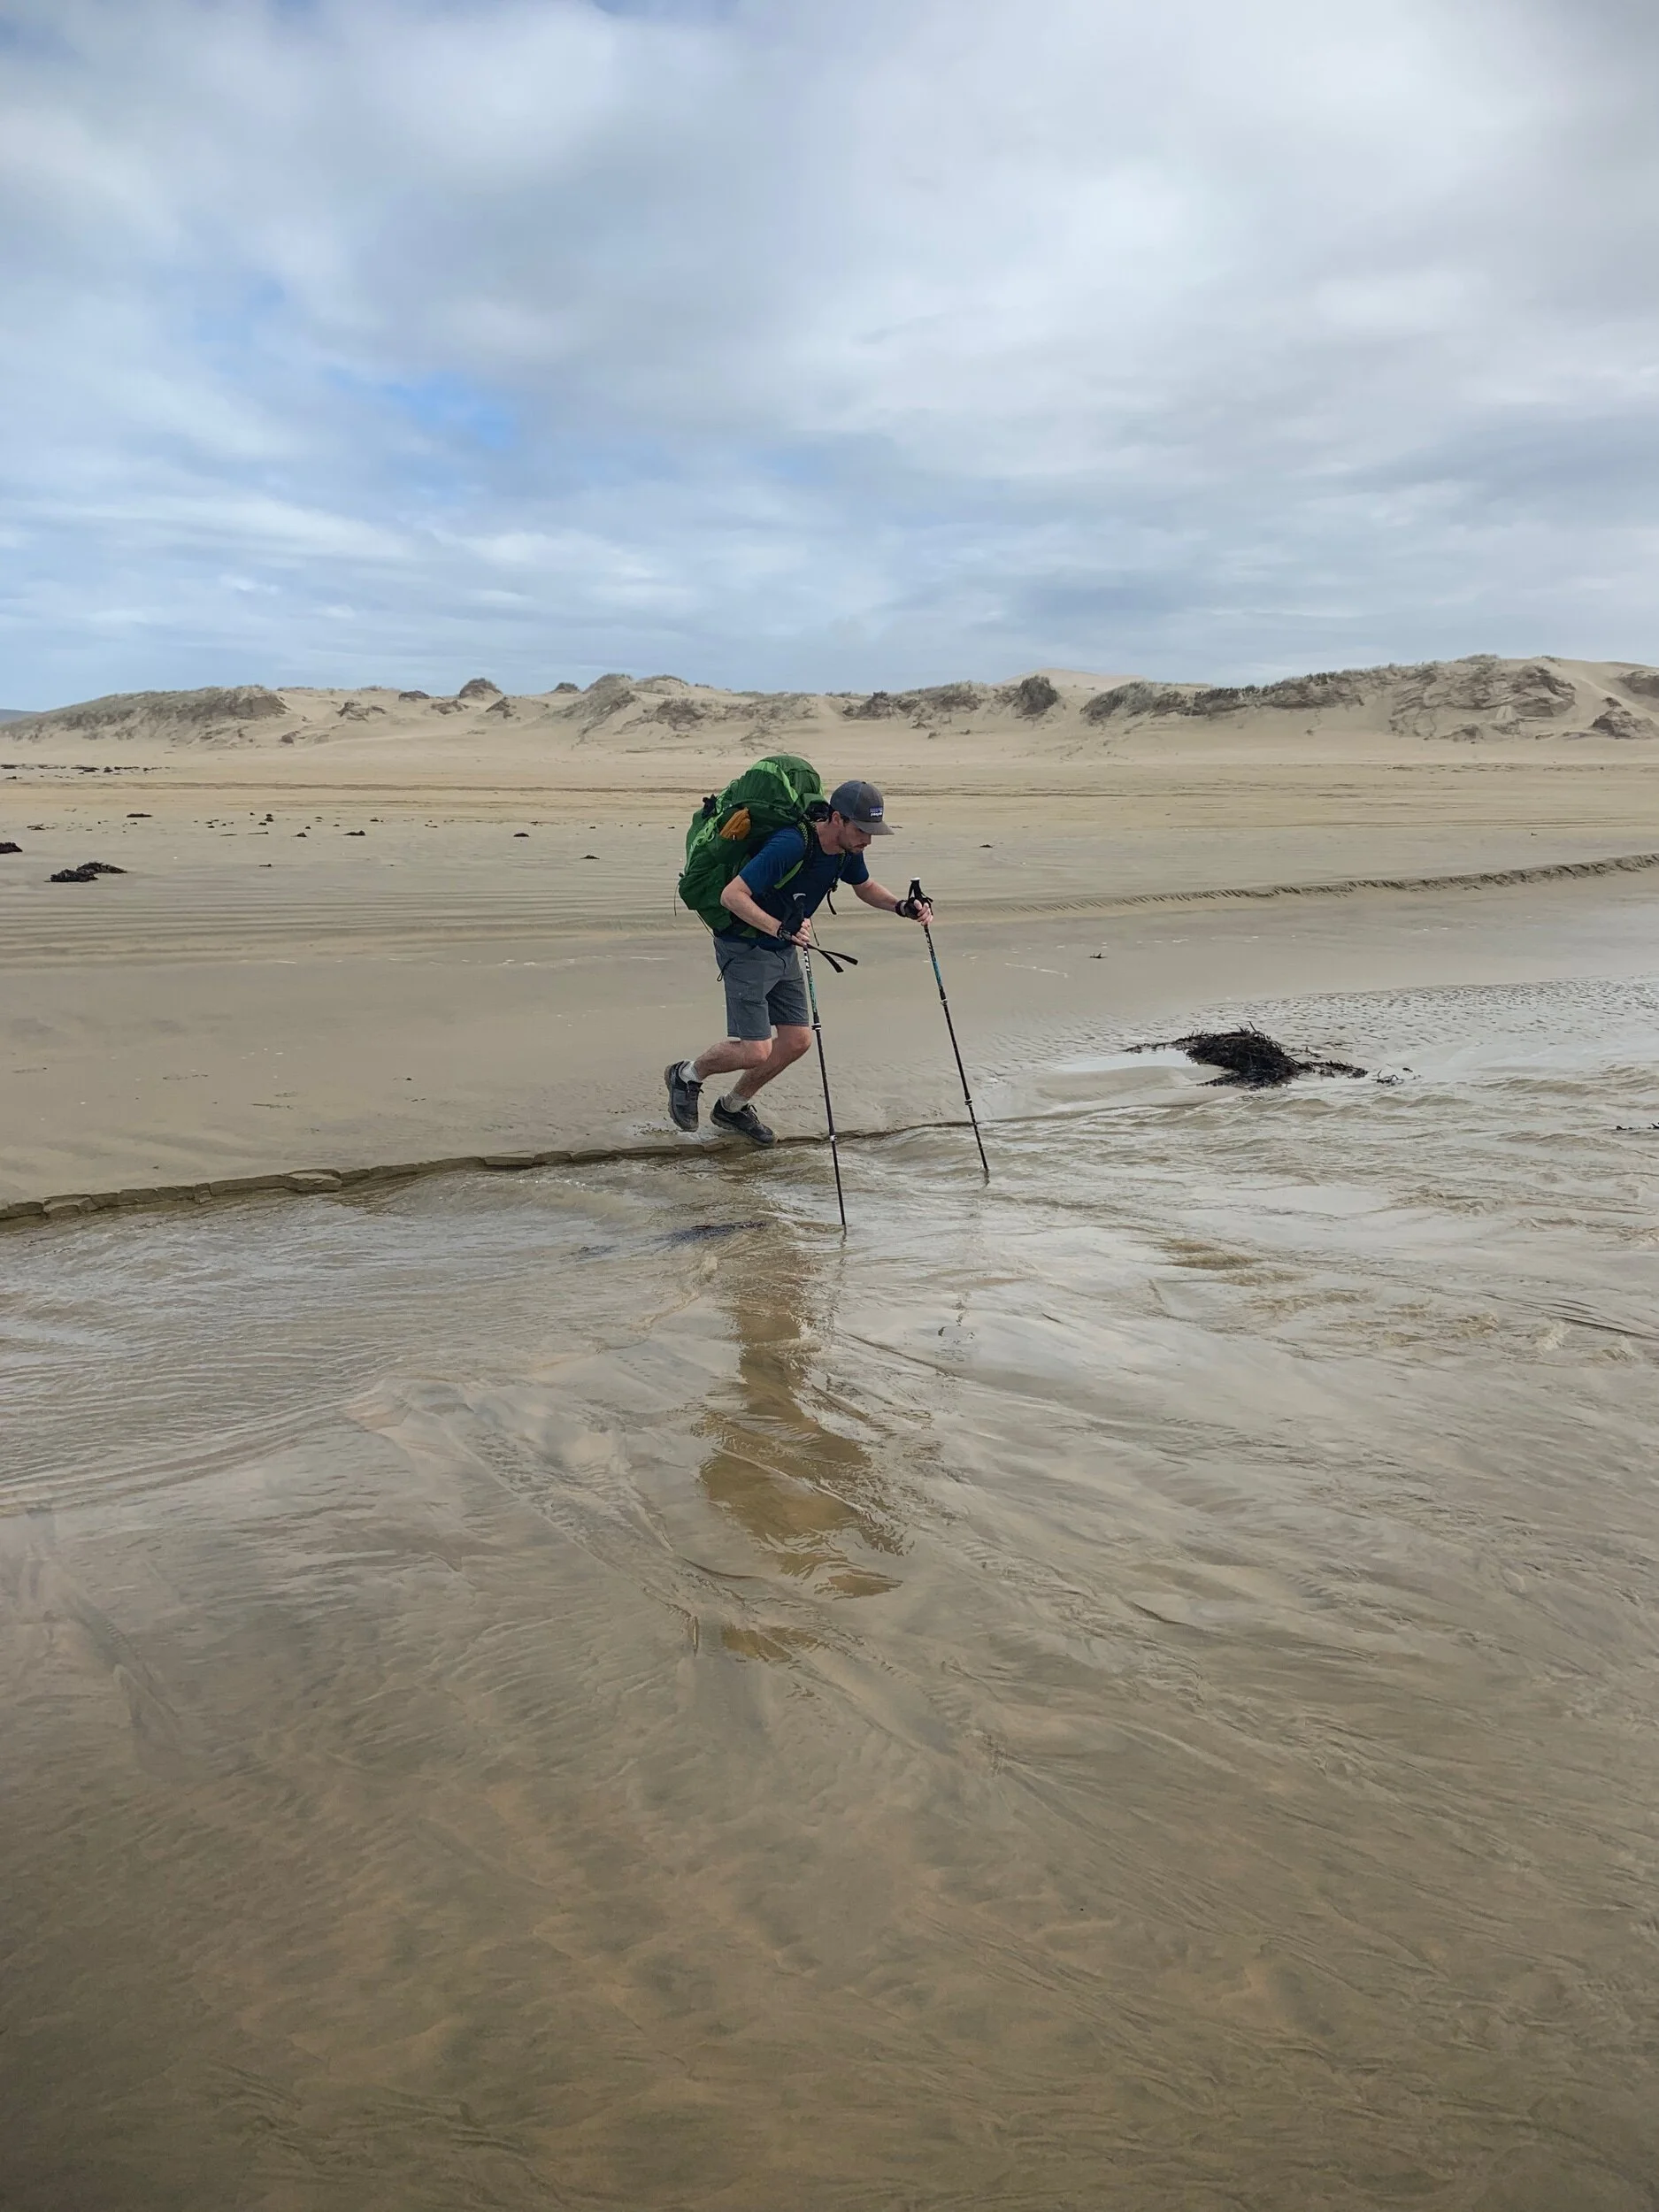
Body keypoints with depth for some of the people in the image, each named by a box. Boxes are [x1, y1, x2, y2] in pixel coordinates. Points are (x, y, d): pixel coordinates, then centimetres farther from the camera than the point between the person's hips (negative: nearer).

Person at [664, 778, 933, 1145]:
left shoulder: (848, 851, -4)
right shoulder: (790, 846, -30)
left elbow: (865, 887, 18)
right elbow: (731, 895, -32)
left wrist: (901, 906, -1)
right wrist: (781, 928, -43)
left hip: (784, 951, 8)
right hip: (744, 948, -8)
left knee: (797, 1040, 7)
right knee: (756, 1052, -11)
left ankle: (732, 1108, 27)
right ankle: (687, 1075, 18)